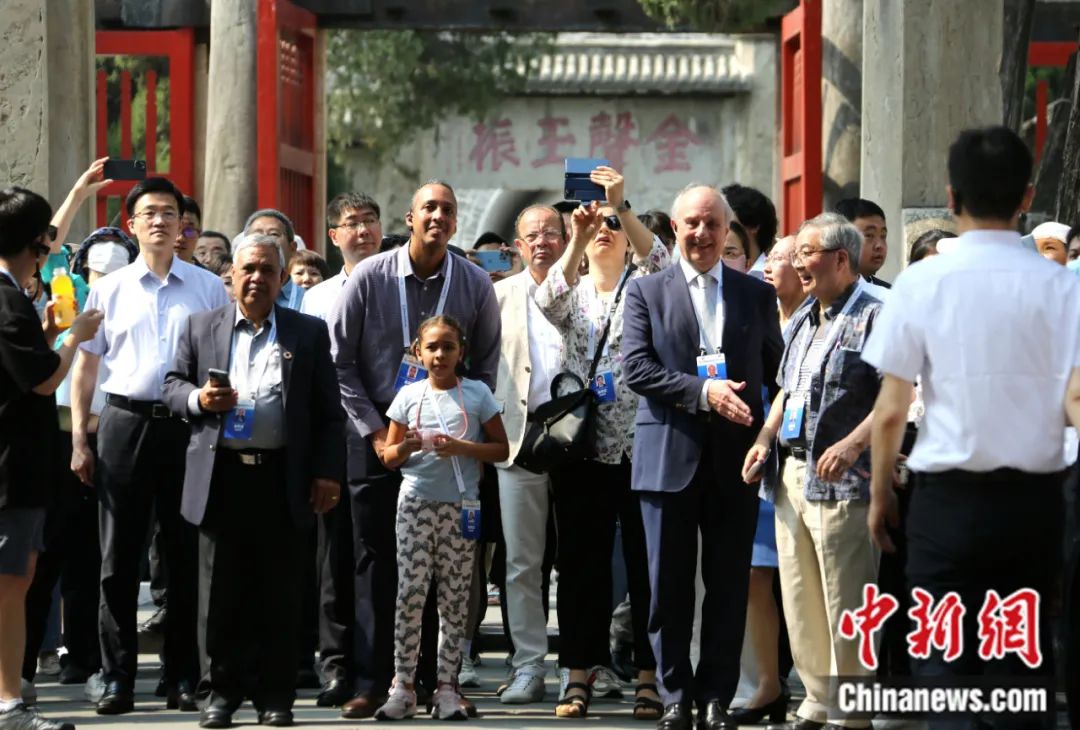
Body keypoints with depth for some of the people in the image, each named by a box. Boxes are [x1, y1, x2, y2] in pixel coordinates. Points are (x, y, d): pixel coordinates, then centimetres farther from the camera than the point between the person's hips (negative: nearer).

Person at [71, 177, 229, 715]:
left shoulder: (208, 289, 6)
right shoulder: (109, 290, 8)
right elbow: (85, 368, 9)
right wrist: (79, 439, 3)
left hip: (189, 426, 0)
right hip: (125, 422, 0)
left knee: (187, 555, 3)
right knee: (119, 558, 1)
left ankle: (183, 678, 11)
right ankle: (118, 679, 6)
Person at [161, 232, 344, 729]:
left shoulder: (309, 333, 9)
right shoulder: (200, 328, 12)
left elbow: (329, 412, 6)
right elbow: (172, 385, 13)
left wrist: (327, 473, -3)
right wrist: (199, 399, -9)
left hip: (282, 480, -1)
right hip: (220, 477, 1)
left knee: (279, 593, 2)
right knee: (220, 590, 2)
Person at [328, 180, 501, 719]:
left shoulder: (475, 285, 0)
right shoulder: (369, 278, -4)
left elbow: (485, 367, 8)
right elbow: (340, 361, -2)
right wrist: (375, 432, -6)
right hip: (378, 435, -1)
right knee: (376, 563, -2)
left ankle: (435, 677, 8)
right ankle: (372, 683, 0)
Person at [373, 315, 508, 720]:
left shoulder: (477, 394, 3)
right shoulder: (409, 395, 6)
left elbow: (501, 449, 3)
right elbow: (388, 457, 10)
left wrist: (462, 448, -13)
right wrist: (407, 447, -12)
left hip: (461, 506, 0)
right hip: (416, 503, 0)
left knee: (454, 598, 2)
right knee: (410, 592, -5)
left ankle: (447, 688, 5)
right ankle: (403, 688, -4)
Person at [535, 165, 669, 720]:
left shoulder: (644, 287, 7)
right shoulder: (573, 292, 11)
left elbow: (661, 263, -16)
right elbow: (549, 300, -12)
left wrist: (621, 208, -27)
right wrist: (577, 239, -25)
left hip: (640, 445, -2)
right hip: (583, 447, 2)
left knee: (646, 561, 0)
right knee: (581, 563, 3)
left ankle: (648, 675, 4)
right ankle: (579, 674, 8)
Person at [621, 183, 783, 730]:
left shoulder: (757, 295, 10)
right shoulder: (646, 292, 5)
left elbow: (775, 371, 11)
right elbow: (635, 367, -5)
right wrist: (702, 392, -16)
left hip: (735, 458, 1)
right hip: (670, 456, -1)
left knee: (729, 586, 4)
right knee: (669, 587, 2)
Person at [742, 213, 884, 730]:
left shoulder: (875, 315, -9)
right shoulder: (803, 321, 18)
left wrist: (852, 444, -26)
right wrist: (764, 439, 10)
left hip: (842, 479, -8)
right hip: (794, 474, 8)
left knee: (844, 605, -6)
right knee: (800, 600, 11)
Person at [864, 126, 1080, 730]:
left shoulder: (921, 284, -5)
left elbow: (891, 410, -3)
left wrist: (880, 494, 9)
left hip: (950, 498, -2)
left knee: (948, 664, 3)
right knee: (1027, 659, 13)